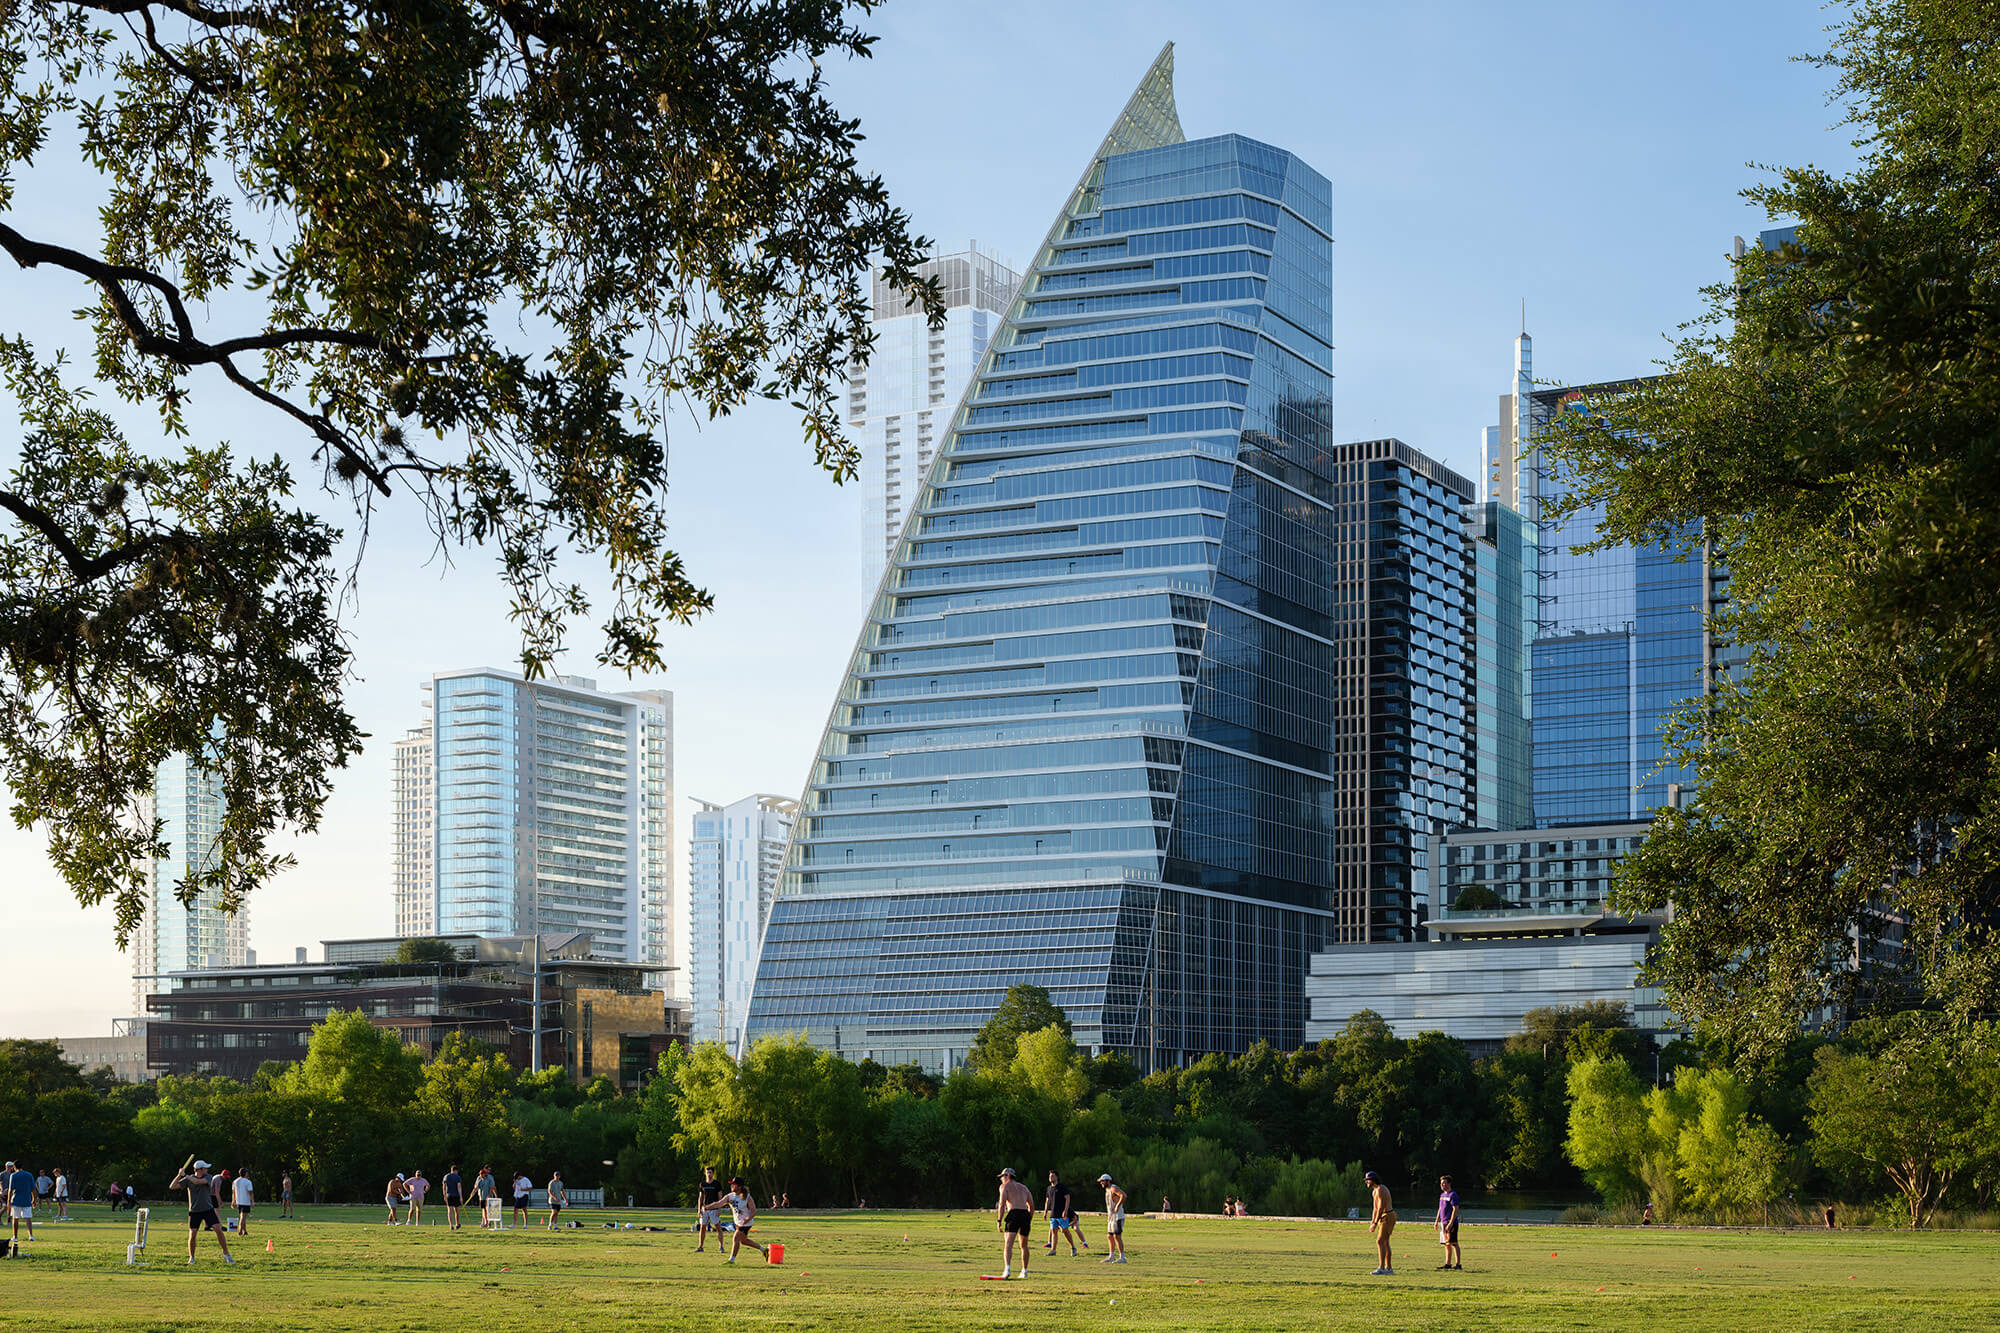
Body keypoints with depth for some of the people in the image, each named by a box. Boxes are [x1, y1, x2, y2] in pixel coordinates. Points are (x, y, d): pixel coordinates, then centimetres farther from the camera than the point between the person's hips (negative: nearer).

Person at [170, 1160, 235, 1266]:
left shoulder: (208, 1177, -2)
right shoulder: (188, 1179, -2)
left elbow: (197, 1182, -23)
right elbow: (172, 1187, -5)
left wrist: (185, 1175, -19)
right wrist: (179, 1176, -17)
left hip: (208, 1209, 0)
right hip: (194, 1211, 0)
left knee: (218, 1229, -10)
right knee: (192, 1235, -6)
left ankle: (226, 1253, 3)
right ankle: (191, 1257, 14)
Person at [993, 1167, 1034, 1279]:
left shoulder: (1005, 1186, 10)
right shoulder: (1023, 1187, 26)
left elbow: (1002, 1204, -4)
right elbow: (1032, 1206, 23)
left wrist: (999, 1221, -3)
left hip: (1013, 1213, -5)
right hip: (1025, 1215, 5)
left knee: (1008, 1244, -13)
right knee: (1024, 1246, 20)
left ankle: (1007, 1268, -32)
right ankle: (1024, 1271, 24)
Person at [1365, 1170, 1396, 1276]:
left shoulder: (1380, 1190, -18)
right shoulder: (1374, 1191, 15)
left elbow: (1381, 1207, -23)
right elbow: (1375, 1208, 20)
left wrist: (1375, 1223, -24)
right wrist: (1372, 1222, 15)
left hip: (1388, 1216, -10)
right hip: (1385, 1217, 10)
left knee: (1380, 1241, -13)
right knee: (1384, 1242, 11)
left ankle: (1381, 1268, -17)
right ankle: (1389, 1268, 14)